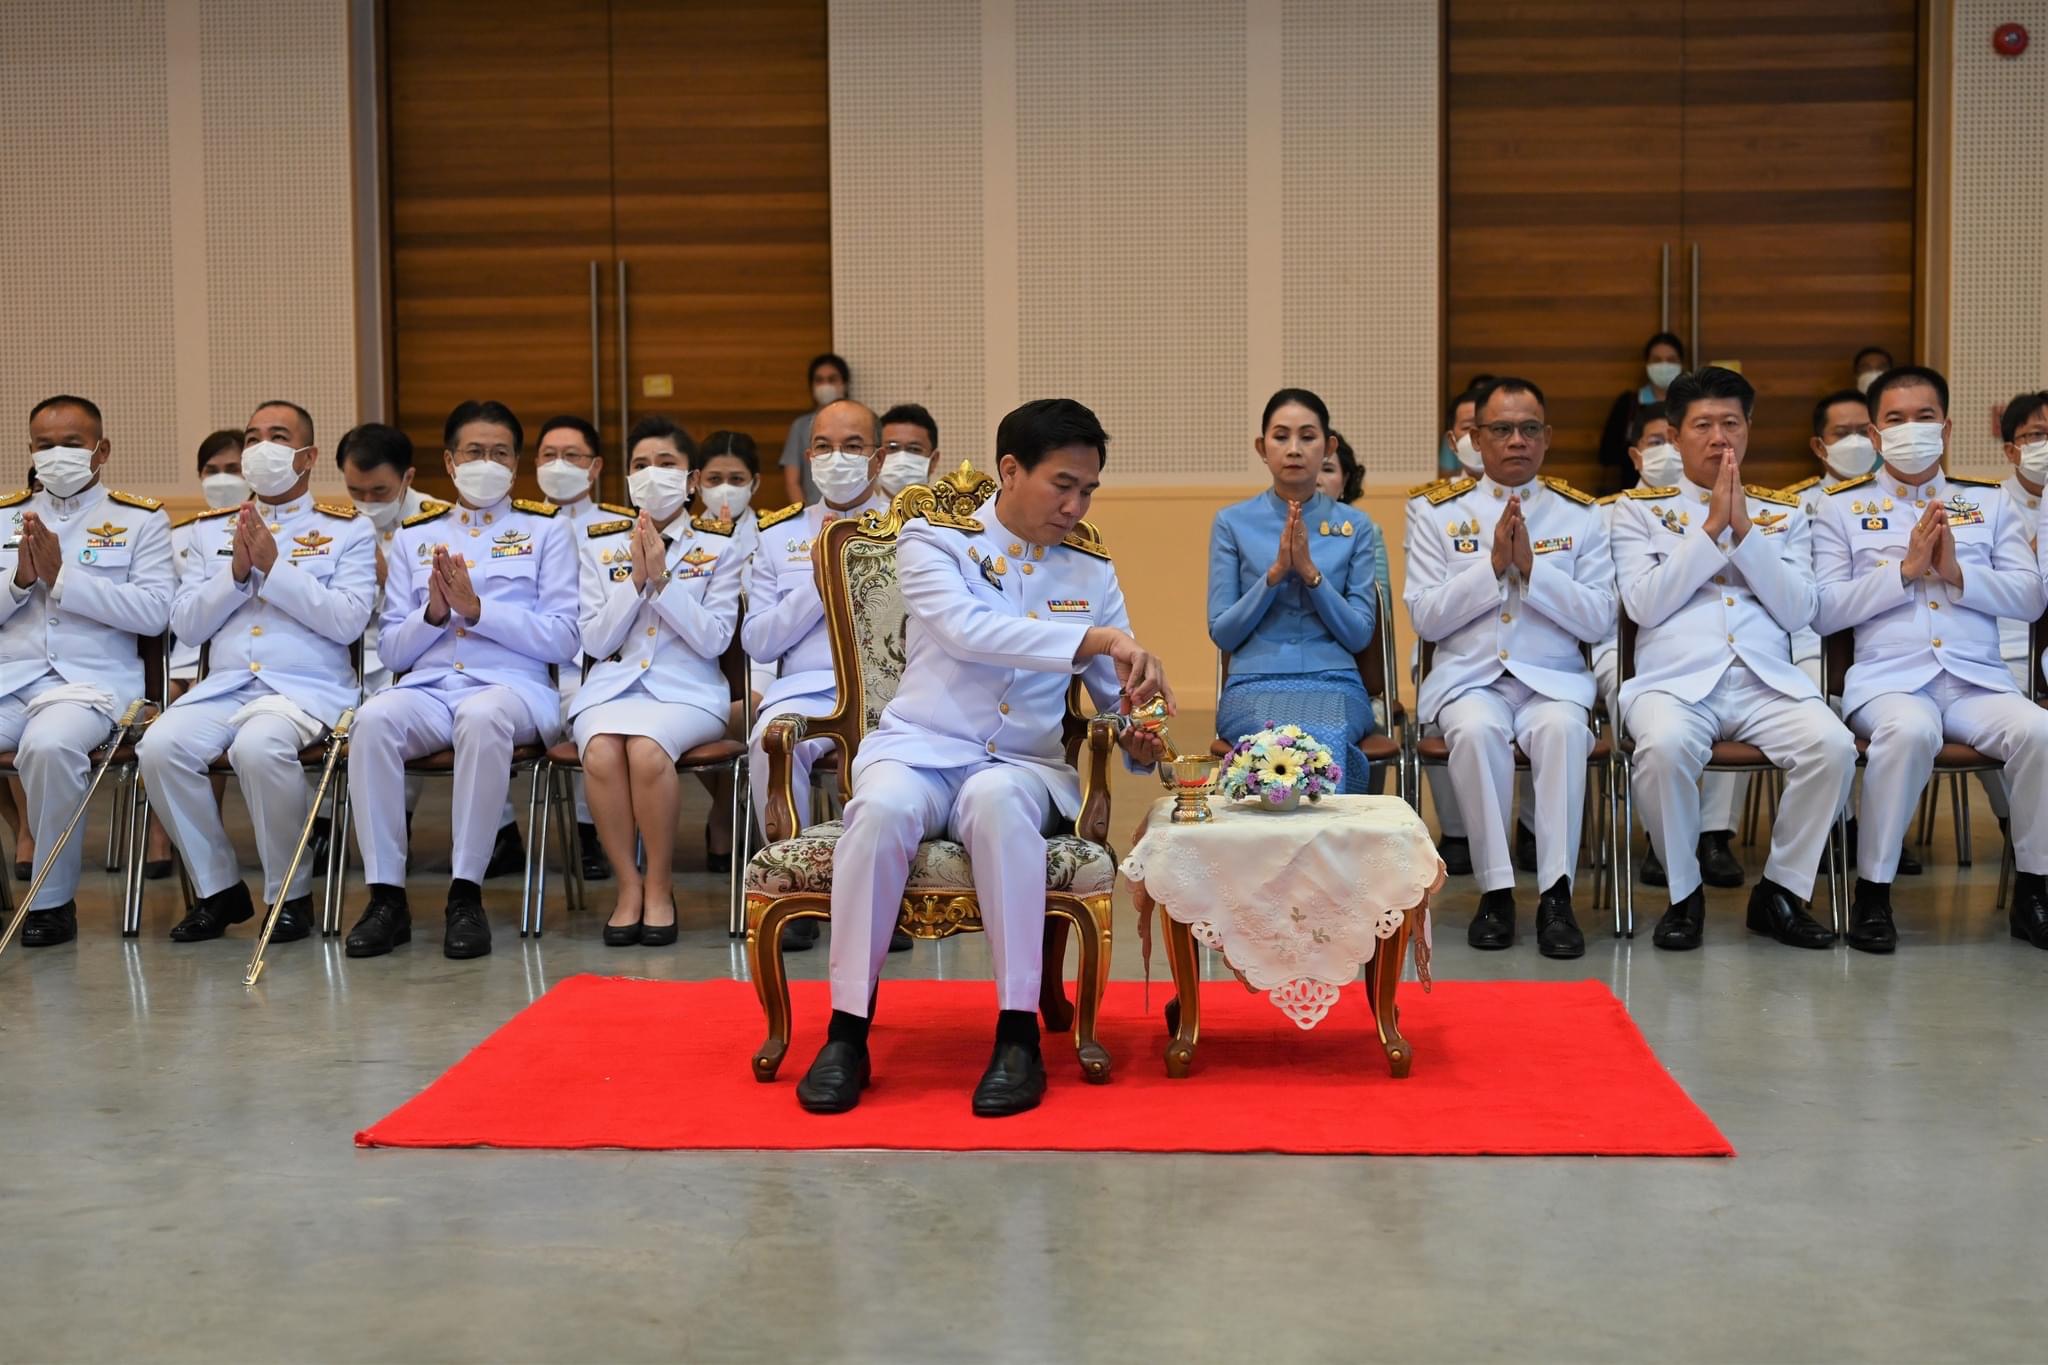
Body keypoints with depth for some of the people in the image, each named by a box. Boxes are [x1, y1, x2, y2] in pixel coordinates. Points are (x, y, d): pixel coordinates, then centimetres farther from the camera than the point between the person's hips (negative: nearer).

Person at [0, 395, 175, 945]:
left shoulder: (141, 519, 8)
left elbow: (154, 612, -5)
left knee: (49, 745, -36)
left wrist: (62, 577, -10)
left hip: (92, 679, -4)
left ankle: (53, 900, -18)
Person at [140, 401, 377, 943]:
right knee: (159, 747, -26)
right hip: (223, 686, 4)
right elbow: (185, 625, 11)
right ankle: (218, 890, -6)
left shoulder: (348, 529, 9)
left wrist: (274, 567, -11)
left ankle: (291, 894, -15)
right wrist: (237, 572, -4)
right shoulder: (211, 530, 20)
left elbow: (348, 621, -6)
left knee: (258, 747, -36)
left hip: (310, 688, -4)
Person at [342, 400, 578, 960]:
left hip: (514, 684, -2)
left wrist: (478, 608, -9)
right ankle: (386, 896, -26)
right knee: (373, 719, -32)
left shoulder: (547, 529, 14)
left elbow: (562, 640, 3)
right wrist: (433, 613, -5)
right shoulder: (413, 536, 22)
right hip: (428, 685, 3)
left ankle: (466, 894, -31)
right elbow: (392, 650, 16)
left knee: (482, 717, -39)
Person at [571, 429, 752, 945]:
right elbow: (595, 642, 5)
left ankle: (659, 886, -15)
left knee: (647, 749, -35)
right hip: (612, 685, 2)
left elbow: (713, 640, -4)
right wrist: (635, 578, -6)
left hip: (688, 690, -2)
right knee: (601, 754, -33)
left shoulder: (721, 547, 6)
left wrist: (662, 578, -12)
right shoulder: (600, 545, 12)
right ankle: (628, 884, -14)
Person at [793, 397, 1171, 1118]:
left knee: (998, 799, -36)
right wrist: (1095, 638, -28)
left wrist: (1136, 731, -8)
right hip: (918, 747, -1)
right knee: (882, 808, -36)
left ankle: (1018, 1035, -33)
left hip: (1025, 764, 1)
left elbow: (1116, 693, 17)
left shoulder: (1092, 571, 12)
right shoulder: (931, 541, 1)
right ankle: (847, 1032, -23)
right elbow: (965, 628, -20)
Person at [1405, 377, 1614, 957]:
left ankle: (1556, 895, -28)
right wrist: (1492, 566, -11)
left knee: (1563, 729, -34)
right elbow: (1425, 618, 0)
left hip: (1553, 678, 0)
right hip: (1468, 677, 0)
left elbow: (1597, 620, 0)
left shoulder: (1582, 514, 10)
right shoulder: (1435, 511, 9)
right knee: (1476, 730, -34)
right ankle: (1496, 892, -24)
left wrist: (1531, 566, -11)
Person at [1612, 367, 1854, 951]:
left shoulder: (1783, 513, 19)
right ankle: (1684, 893, -12)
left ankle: (1780, 891, -7)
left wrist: (1745, 530, -4)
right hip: (1674, 679, -2)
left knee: (1834, 746, -28)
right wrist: (1710, 528, -5)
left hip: (1767, 680, 3)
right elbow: (1643, 605, -3)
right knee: (1665, 746, -36)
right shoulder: (1639, 508, 12)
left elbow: (1797, 612, 5)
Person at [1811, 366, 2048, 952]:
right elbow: (1823, 613, 2)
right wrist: (1904, 569, -8)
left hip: (1978, 679, 3)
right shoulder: (1841, 506, 12)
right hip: (1888, 678, -2)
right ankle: (1873, 891, -21)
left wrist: (1957, 573, -6)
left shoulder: (1990, 502, 19)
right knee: (1910, 730, -37)